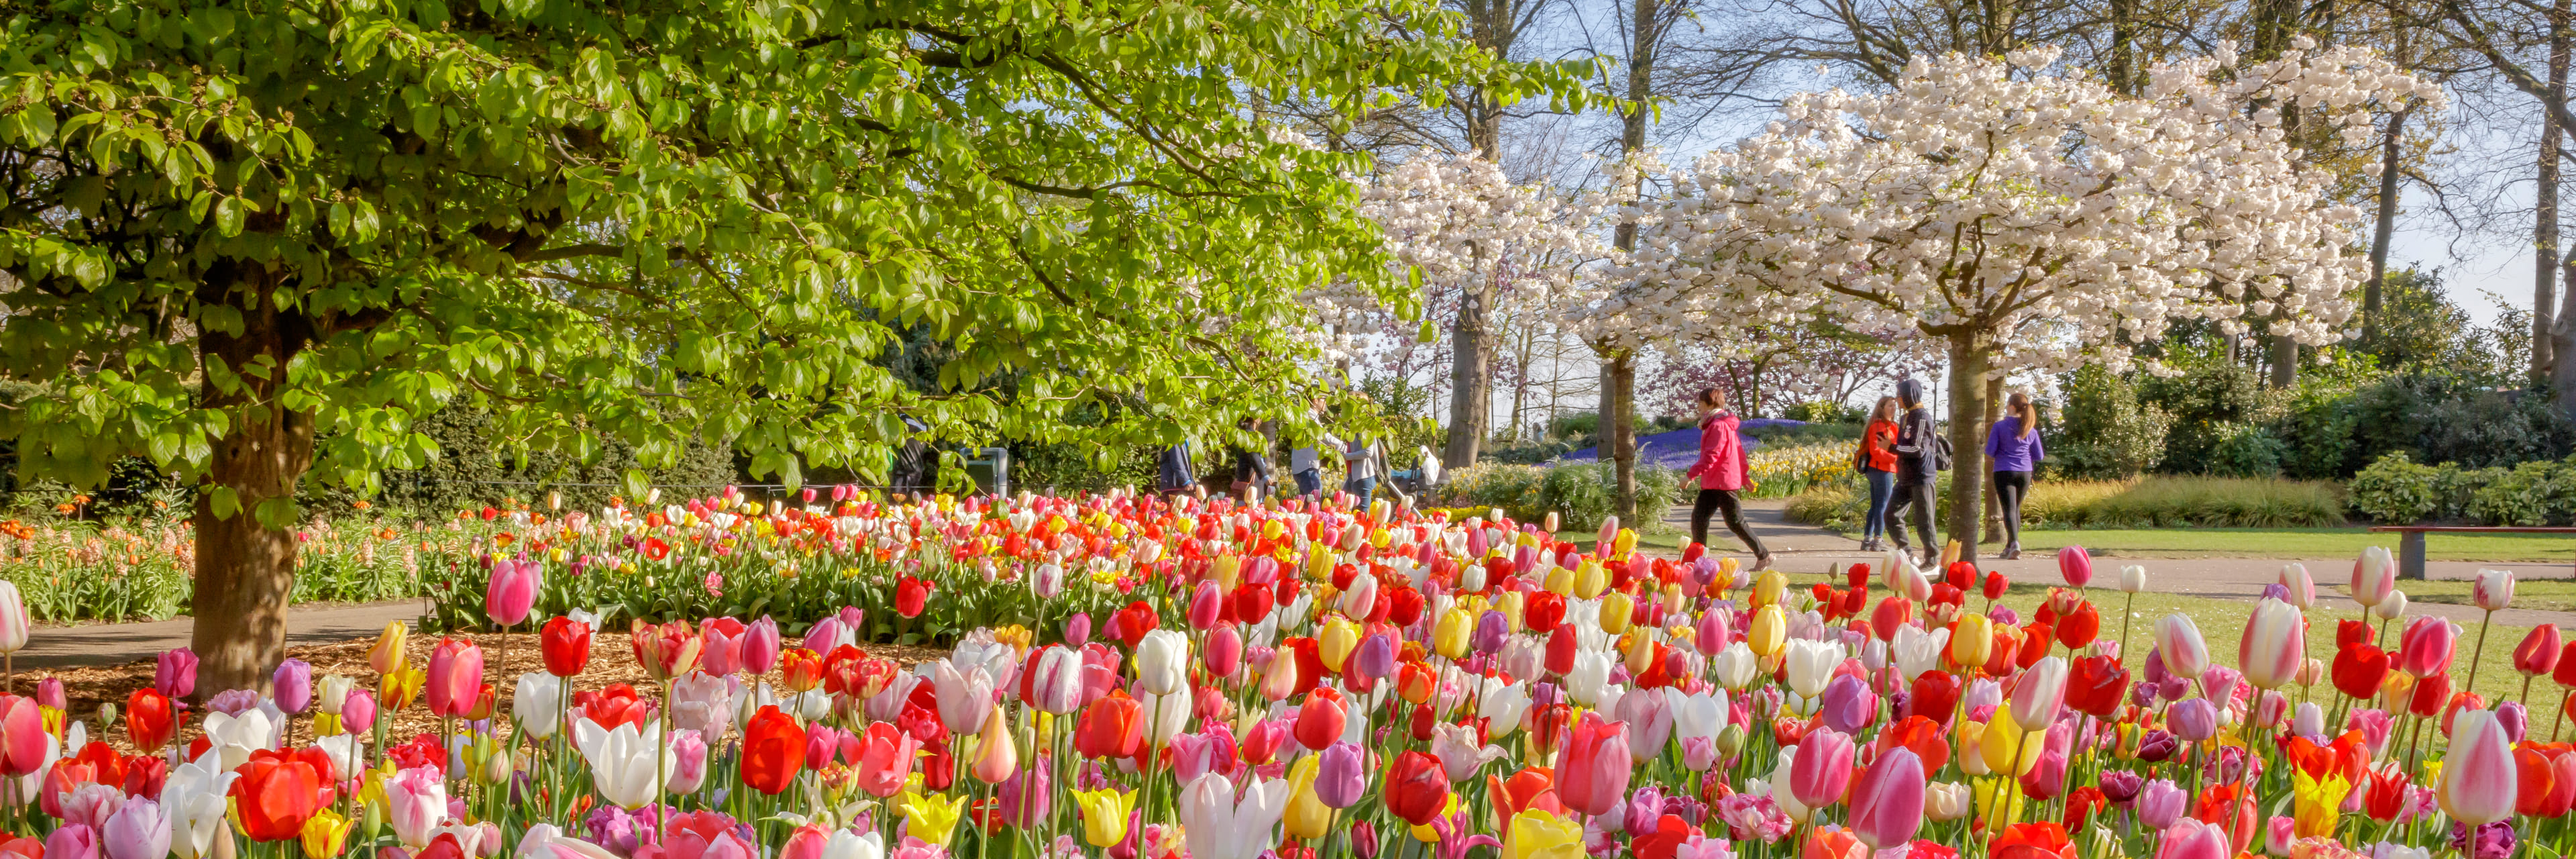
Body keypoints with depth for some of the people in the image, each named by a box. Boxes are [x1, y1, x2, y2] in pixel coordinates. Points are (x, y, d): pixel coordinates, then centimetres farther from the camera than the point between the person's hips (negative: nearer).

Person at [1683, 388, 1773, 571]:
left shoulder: (1719, 426, -15)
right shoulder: (1719, 424, 18)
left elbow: (1711, 456, -23)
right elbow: (1739, 452, 22)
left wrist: (1692, 474, -23)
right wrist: (1744, 478, 25)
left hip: (1724, 483, -10)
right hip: (1711, 484, 10)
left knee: (1736, 523, -3)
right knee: (1698, 517, 1)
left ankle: (1764, 555, 8)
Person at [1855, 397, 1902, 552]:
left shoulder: (1890, 426, 18)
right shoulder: (1879, 426, -12)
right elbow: (1876, 451, -20)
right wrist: (1895, 459, -25)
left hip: (1875, 470, 10)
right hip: (1882, 470, -10)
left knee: (1875, 506, 12)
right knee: (1883, 506, -7)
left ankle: (1867, 540, 15)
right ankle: (1878, 541, -5)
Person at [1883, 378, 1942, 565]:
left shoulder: (1922, 418, -12)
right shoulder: (1906, 419, 17)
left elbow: (1918, 449, -19)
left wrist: (1892, 447, -12)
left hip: (1922, 477, -9)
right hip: (1906, 478, 9)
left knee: (1923, 521, -4)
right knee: (1891, 515, 6)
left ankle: (1932, 560, 3)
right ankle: (1906, 553, 14)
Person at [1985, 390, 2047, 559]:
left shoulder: (2000, 426, -8)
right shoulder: (2031, 430, 5)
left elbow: (1990, 452, -9)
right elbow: (2039, 456, 10)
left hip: (2004, 471, -4)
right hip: (2025, 472, 4)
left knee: (2009, 509, -7)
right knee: (2016, 509, 17)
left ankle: (2014, 542, -27)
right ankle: (2009, 548, 22)